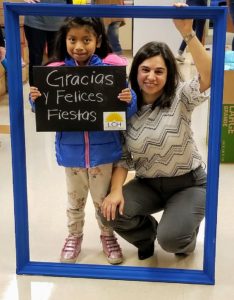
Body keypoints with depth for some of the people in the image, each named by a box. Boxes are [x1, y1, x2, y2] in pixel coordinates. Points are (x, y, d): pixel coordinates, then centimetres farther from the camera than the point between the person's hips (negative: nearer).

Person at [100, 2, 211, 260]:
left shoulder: (181, 97, -15)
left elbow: (209, 77, -37)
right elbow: (123, 156, -4)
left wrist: (187, 33, -48)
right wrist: (116, 190, -21)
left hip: (188, 183, -3)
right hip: (147, 184, 4)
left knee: (171, 239, -25)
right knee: (110, 212, -19)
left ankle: (186, 236, 15)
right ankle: (147, 233, 14)